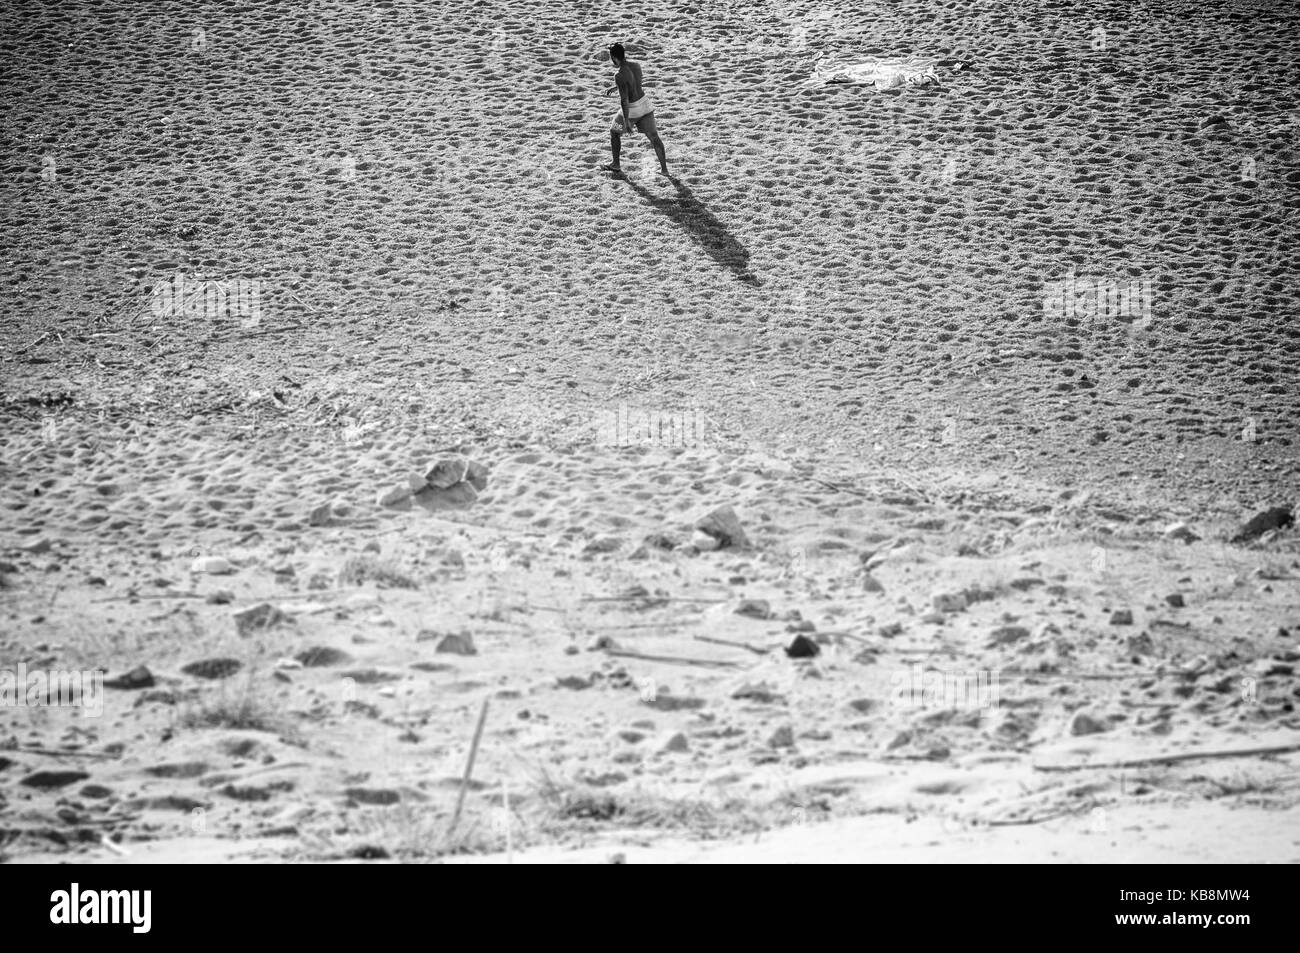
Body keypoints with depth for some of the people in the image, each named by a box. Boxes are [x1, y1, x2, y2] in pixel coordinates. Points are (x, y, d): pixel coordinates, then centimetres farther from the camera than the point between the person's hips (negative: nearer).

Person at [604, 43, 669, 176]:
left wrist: (626, 122, -21)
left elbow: (624, 100, -25)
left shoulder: (620, 76, -25)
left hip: (632, 109, -6)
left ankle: (616, 165, 29)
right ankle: (664, 168, 14)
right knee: (654, 137, 12)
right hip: (645, 104, 6)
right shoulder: (636, 65, -3)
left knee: (615, 132, 20)